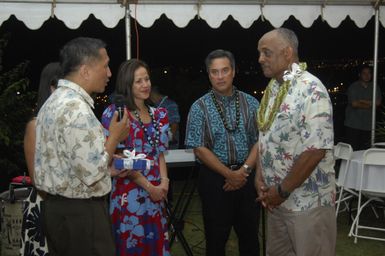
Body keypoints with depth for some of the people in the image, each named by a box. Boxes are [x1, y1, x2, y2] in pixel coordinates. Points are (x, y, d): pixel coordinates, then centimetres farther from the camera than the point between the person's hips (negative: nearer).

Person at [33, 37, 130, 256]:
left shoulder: (55, 101, 10)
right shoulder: (76, 108, -22)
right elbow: (91, 172, -26)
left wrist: (107, 169, 16)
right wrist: (115, 138, -11)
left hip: (58, 207, 10)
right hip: (80, 213, -10)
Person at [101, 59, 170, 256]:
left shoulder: (157, 115, 10)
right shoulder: (115, 112, -9)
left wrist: (164, 181, -4)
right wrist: (148, 186, -13)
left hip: (156, 193, 6)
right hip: (129, 193, -6)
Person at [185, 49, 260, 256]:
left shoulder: (250, 103, 4)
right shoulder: (199, 107, -3)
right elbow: (200, 148, -8)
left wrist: (244, 169, -12)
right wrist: (229, 173, -13)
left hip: (247, 176, 2)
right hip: (215, 178, -2)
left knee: (249, 234, 12)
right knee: (216, 237, 9)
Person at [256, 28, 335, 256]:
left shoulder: (311, 90, -17)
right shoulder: (272, 88, 8)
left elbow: (316, 150, -23)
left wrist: (283, 191, -16)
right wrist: (260, 178, 2)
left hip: (308, 201, -7)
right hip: (276, 197, 8)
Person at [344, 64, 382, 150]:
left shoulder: (375, 87, 10)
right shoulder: (353, 87, -3)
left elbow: (378, 102, -3)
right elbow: (354, 104, -12)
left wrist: (362, 101, -9)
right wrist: (370, 104, -3)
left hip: (367, 125, 4)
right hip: (353, 124, -4)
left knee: (365, 149, 4)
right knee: (352, 149, -6)